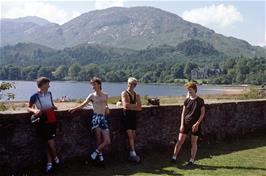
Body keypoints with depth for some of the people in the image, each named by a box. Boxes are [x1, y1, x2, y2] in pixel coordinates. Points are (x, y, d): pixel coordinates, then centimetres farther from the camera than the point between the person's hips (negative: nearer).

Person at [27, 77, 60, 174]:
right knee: (50, 142, 0)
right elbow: (28, 108, -1)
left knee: (50, 142, 5)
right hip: (43, 122, -3)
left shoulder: (49, 93, 7)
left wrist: (54, 107, 2)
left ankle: (49, 162, 18)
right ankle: (55, 158, 21)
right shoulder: (35, 96, -8)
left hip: (52, 120, 4)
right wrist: (34, 110, -21)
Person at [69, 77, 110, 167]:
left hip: (104, 119, 4)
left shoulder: (105, 96, 14)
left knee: (107, 141, -1)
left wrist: (107, 108, 10)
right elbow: (83, 105, 1)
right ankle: (100, 157, 5)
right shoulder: (92, 96, 6)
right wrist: (74, 108, -15)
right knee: (99, 141, -10)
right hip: (96, 118, -4)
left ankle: (95, 154, 14)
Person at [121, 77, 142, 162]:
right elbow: (125, 105, -19)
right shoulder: (124, 93, -3)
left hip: (133, 116, 5)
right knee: (130, 135, -10)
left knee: (133, 135, 6)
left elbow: (139, 108, 0)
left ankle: (131, 153, 15)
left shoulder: (137, 95, 12)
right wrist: (135, 105, -7)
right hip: (126, 116, -5)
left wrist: (130, 107, -12)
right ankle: (133, 154, -10)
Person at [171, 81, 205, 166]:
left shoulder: (200, 101, -3)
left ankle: (192, 160, 14)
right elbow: (183, 113, 6)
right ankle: (174, 157, 6)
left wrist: (197, 123, -13)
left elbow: (202, 113, -4)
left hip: (195, 124, -2)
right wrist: (182, 124, -2)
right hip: (186, 123, 2)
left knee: (194, 142, 5)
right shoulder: (187, 100, 5)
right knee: (180, 141, -1)